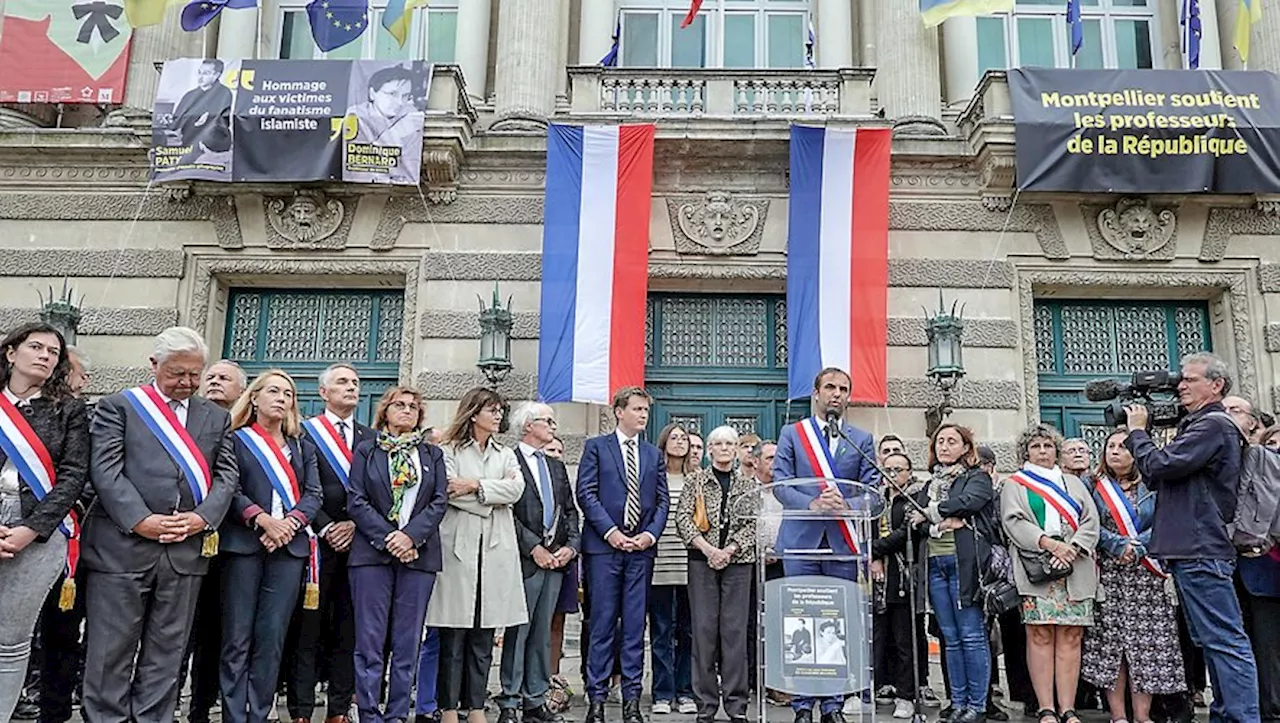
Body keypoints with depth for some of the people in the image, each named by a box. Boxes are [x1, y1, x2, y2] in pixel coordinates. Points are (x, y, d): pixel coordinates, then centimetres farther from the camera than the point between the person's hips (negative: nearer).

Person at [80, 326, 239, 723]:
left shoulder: (217, 417, 16)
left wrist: (202, 517, -8)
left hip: (187, 549, 3)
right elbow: (105, 470, -4)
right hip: (122, 546, -3)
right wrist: (140, 520, -14)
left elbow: (226, 475, 10)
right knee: (111, 651, 3)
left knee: (166, 653, 9)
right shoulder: (118, 406, 6)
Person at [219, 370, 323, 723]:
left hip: (289, 547, 3)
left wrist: (290, 522, -10)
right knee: (237, 639, -1)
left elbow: (314, 494, 8)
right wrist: (263, 519, -17)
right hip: (244, 544, -3)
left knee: (271, 640, 2)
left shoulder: (302, 448, 19)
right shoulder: (236, 440, 8)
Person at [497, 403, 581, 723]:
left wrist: (571, 545, 1)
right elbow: (507, 512, -12)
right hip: (525, 559, -6)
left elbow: (570, 510, 17)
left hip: (556, 558, 6)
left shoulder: (557, 466, 19)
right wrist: (534, 548, -14)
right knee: (518, 631, -1)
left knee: (542, 633, 10)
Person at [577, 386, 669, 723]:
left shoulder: (654, 454, 16)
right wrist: (610, 531, -12)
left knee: (635, 625, 6)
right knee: (602, 623, 0)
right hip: (603, 546, -3)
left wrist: (651, 534, -5)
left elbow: (662, 500, 12)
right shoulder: (596, 447, 4)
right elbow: (586, 493, -4)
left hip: (641, 548, 3)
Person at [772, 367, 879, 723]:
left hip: (843, 543, 1)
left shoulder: (862, 439, 12)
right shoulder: (792, 434, 8)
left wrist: (847, 503, -14)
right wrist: (812, 503, -16)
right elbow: (780, 483, 0)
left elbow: (873, 490, 5)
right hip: (801, 541, -1)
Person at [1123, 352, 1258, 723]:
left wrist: (1137, 431, -3)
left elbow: (1161, 466, -19)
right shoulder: (1197, 425, 20)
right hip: (1191, 550, 10)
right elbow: (1158, 479, 21)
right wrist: (1141, 432, 11)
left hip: (1201, 551, -10)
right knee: (1215, 640, 14)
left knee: (1225, 640, -8)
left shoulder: (1214, 424, -10)